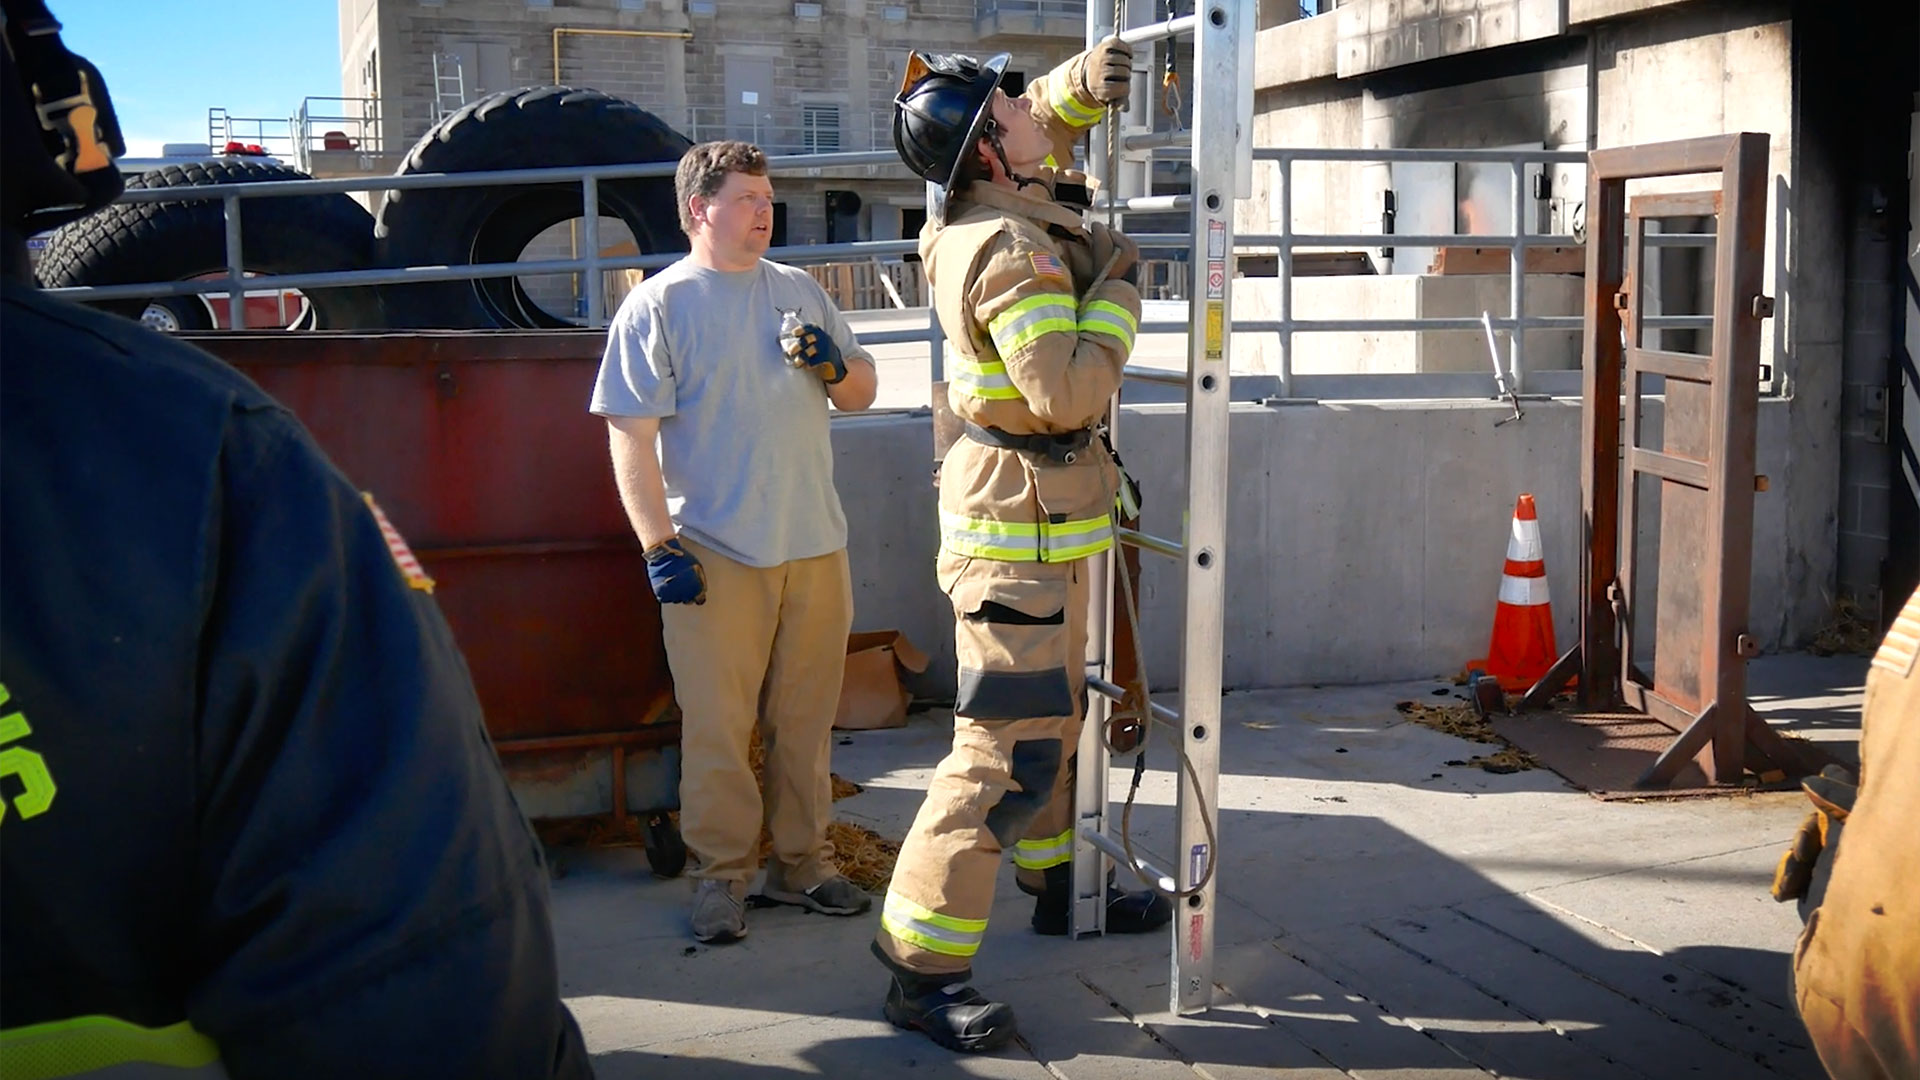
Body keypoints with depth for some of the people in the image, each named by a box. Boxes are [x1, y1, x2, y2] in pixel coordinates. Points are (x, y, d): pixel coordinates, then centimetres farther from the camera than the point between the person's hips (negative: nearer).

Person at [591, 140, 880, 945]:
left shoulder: (799, 290, 13)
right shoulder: (658, 305, -3)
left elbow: (862, 394, 19)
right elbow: (631, 436, -8)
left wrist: (834, 365, -4)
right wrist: (659, 546, -14)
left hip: (815, 546, 5)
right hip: (714, 555, -5)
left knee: (806, 717, 12)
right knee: (717, 724, 0)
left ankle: (801, 861, 25)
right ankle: (721, 874, 14)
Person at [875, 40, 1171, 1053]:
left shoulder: (983, 215, 5)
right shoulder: (1016, 253, -22)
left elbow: (1043, 120, 24)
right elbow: (1069, 393, -28)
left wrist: (1081, 83, 3)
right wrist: (1115, 288, -15)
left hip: (1046, 517, 10)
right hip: (1019, 523, -10)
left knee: (1055, 711, 23)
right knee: (1010, 746, -11)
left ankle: (1058, 882, 40)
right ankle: (922, 964, -8)